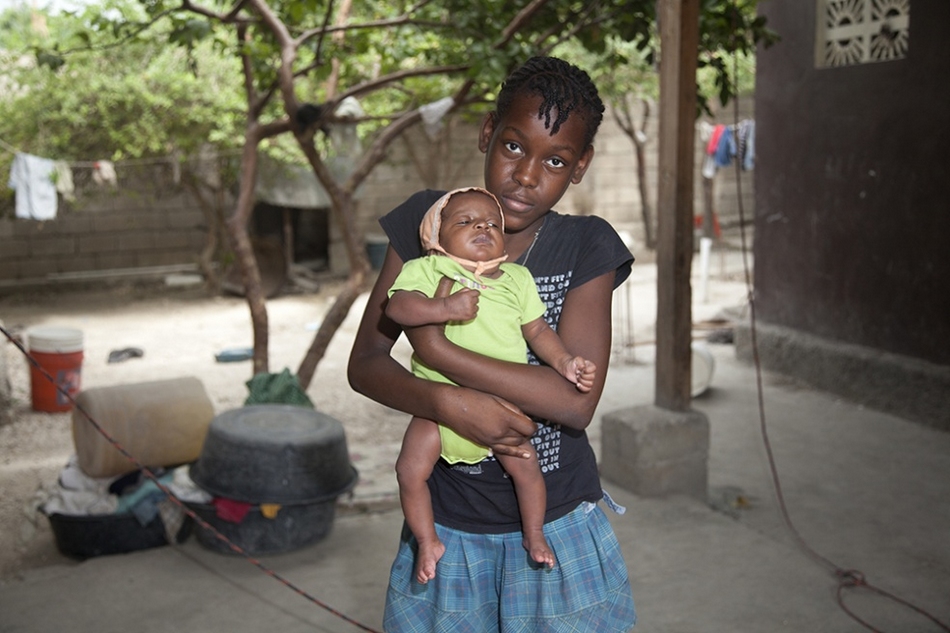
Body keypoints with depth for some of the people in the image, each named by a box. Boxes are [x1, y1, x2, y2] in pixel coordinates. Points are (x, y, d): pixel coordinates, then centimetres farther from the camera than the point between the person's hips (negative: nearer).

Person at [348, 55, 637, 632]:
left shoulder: (587, 247, -11)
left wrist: (435, 346, -23)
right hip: (447, 526, 1)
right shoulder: (428, 222, -7)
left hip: (556, 525, -1)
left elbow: (577, 401, -22)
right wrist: (446, 401, -26)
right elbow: (365, 363, -6)